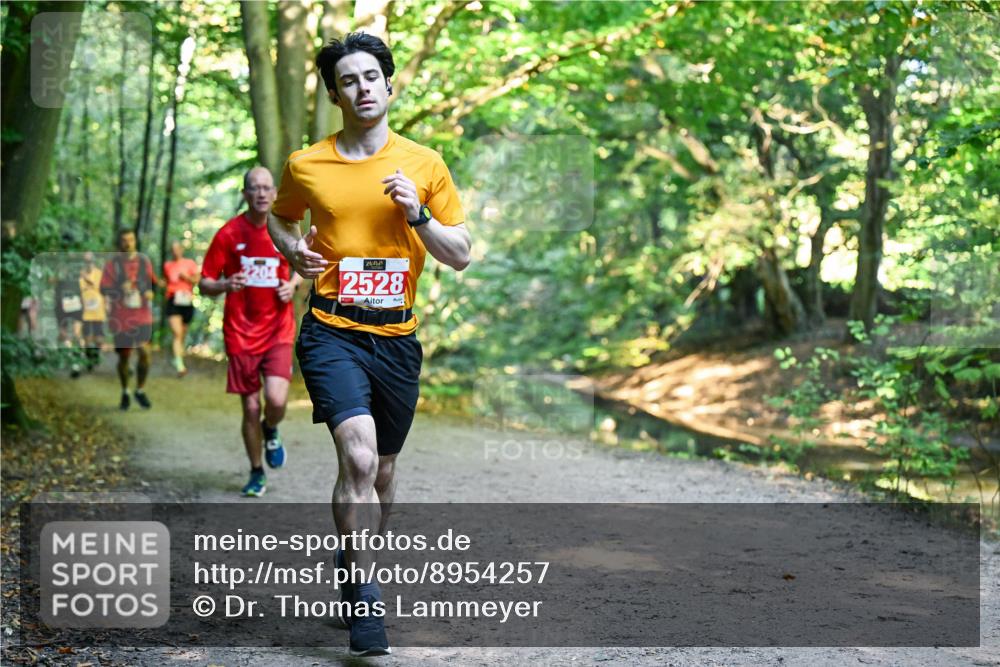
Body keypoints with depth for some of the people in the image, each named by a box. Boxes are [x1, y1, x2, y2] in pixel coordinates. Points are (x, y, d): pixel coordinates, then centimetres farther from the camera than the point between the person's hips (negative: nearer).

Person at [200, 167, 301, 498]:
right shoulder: (228, 233, -4)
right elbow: (204, 284, -2)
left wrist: (292, 285, -3)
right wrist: (226, 285, -24)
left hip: (278, 332, 1)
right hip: (241, 334, 0)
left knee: (276, 401, -17)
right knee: (250, 408, 3)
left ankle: (271, 432, 19)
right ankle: (256, 473, 24)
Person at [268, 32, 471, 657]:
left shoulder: (425, 165, 3)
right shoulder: (305, 165, 2)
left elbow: (461, 256, 4)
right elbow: (281, 216, 23)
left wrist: (417, 214, -12)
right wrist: (293, 248, 1)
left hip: (397, 336, 2)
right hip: (332, 333, -2)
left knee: (383, 467, 14)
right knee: (358, 456, -21)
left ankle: (357, 568, 38)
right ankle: (363, 601, -13)